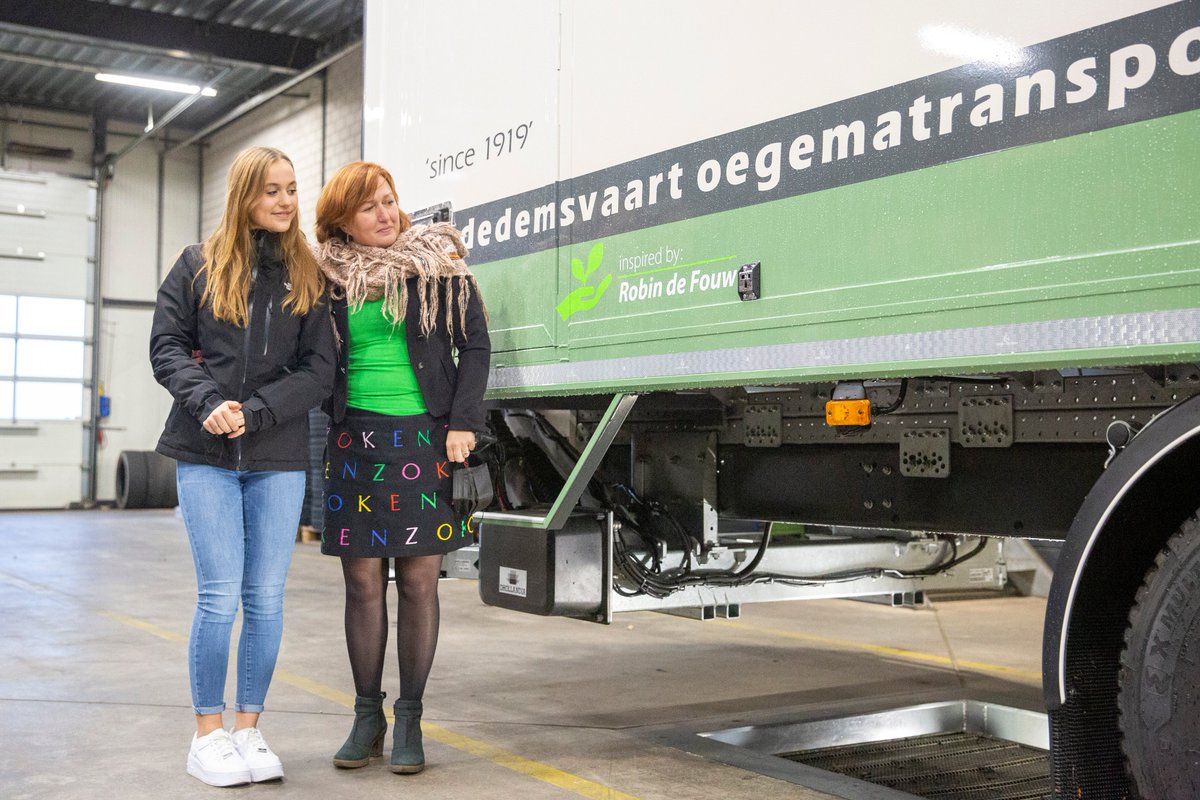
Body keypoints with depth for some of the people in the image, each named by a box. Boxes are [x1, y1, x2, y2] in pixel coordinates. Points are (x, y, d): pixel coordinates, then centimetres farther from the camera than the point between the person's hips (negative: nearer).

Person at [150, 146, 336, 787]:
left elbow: (319, 371, 0)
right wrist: (209, 403, -15)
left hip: (279, 457, 2)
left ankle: (247, 729, 17)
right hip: (205, 453, -1)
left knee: (266, 598, 4)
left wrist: (254, 412, -13)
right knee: (219, 595, -4)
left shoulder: (308, 277, 7)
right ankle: (208, 735, 11)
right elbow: (167, 347, 2)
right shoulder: (197, 266, 7)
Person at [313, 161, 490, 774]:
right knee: (363, 580, 5)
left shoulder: (438, 263, 2)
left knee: (419, 579, 2)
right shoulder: (330, 277, 6)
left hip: (426, 437, -1)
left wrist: (463, 422, -5)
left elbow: (475, 345, 2)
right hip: (355, 438, 2)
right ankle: (367, 716, 19)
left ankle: (409, 721, 14)